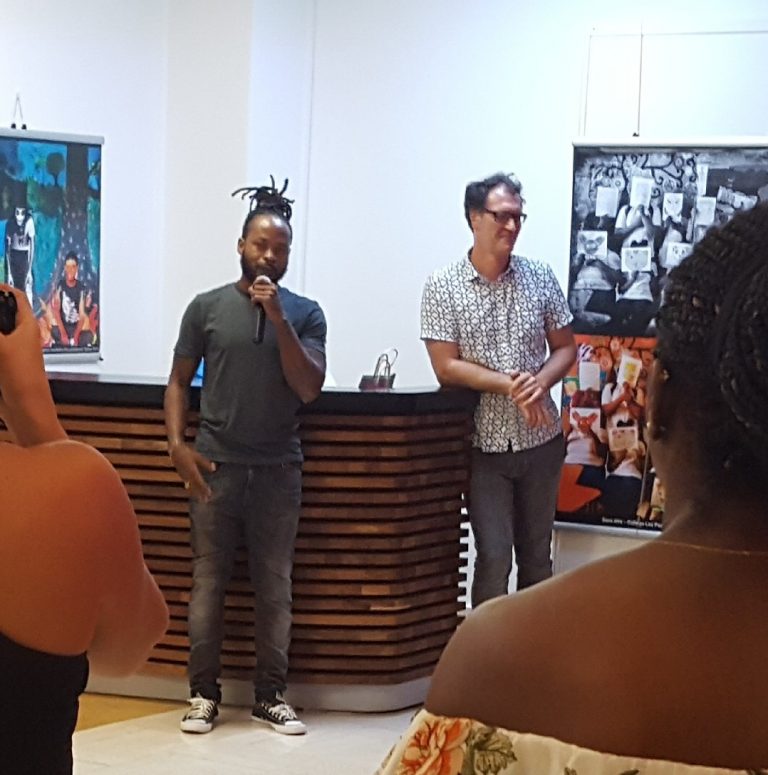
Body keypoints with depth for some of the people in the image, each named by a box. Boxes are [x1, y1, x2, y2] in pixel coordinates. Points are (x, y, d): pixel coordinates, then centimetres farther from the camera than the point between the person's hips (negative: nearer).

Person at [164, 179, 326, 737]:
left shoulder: (305, 313, 3)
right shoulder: (208, 307, 3)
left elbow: (309, 389, -7)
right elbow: (179, 382, 7)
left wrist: (279, 321, -14)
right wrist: (177, 444, -7)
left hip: (278, 470, 1)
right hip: (216, 466, 0)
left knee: (275, 586, 5)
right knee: (209, 582, 3)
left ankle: (271, 694, 14)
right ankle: (204, 692, 12)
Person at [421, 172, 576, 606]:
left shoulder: (539, 277, 1)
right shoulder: (443, 287, -7)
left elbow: (566, 349, 5)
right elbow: (446, 368, -11)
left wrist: (539, 383, -15)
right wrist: (511, 385, -20)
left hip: (541, 440, 3)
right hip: (484, 444, -3)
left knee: (537, 556, 11)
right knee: (494, 558, -4)